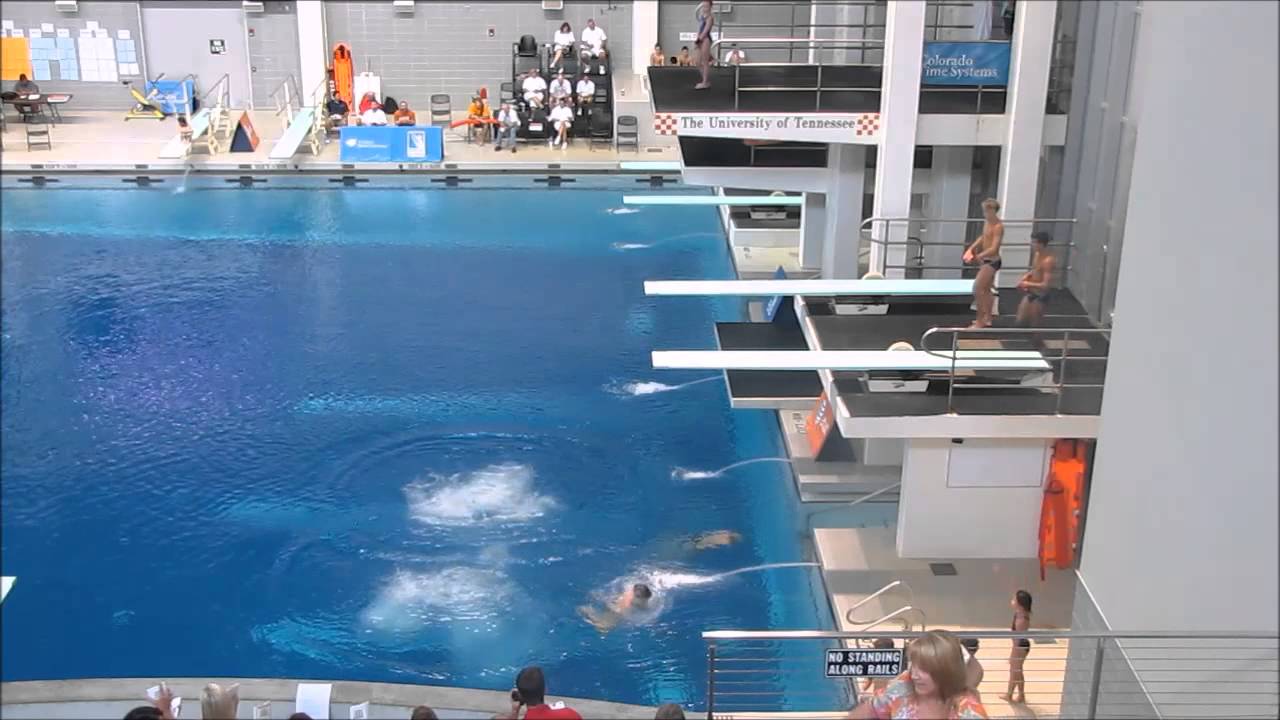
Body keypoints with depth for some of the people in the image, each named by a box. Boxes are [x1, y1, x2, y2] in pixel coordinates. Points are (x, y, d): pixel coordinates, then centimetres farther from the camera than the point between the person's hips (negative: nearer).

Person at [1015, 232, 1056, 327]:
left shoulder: (1048, 260, -25)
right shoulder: (1036, 254, 2)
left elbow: (1045, 285, -28)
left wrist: (1028, 284, -20)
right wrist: (1026, 277, 2)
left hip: (1041, 296, -9)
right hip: (1031, 293, 9)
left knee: (1033, 326, 2)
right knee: (1020, 322, 13)